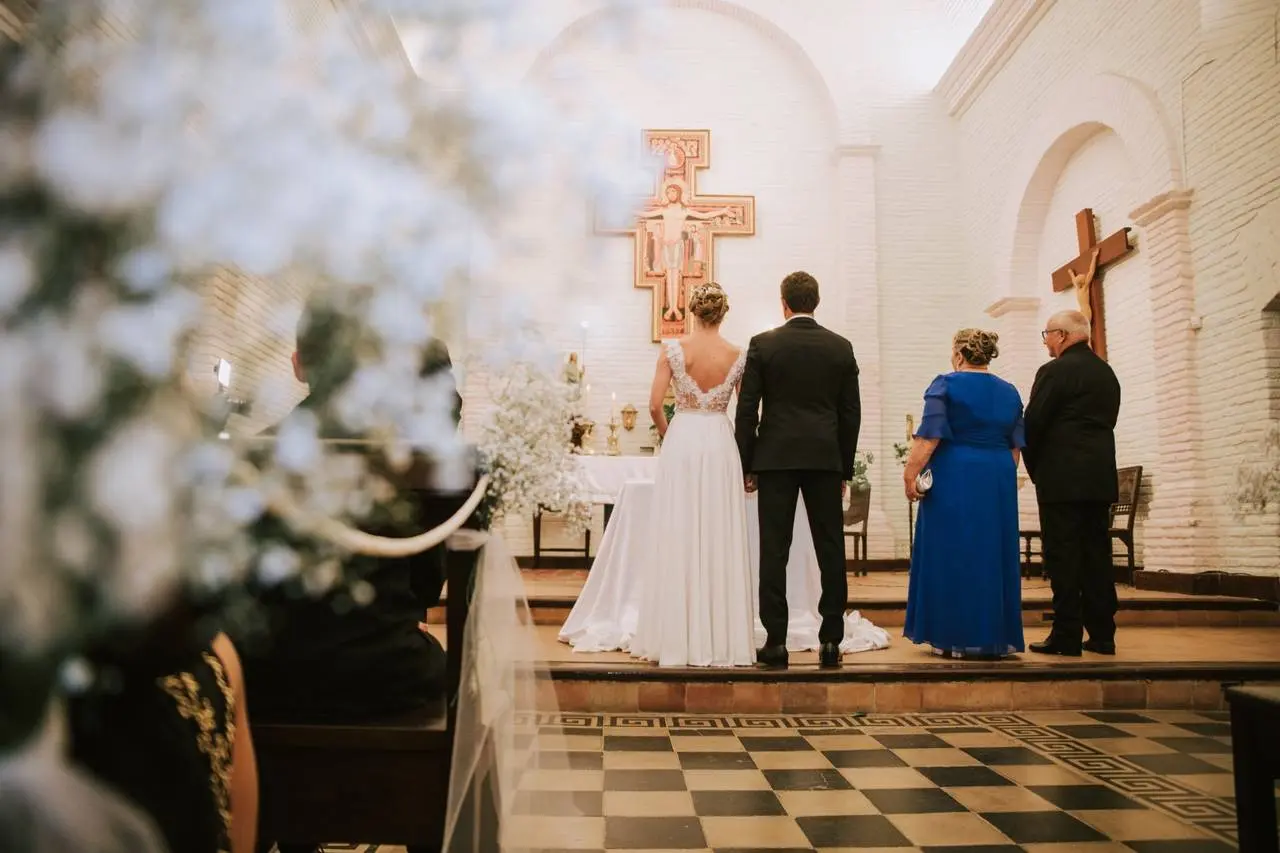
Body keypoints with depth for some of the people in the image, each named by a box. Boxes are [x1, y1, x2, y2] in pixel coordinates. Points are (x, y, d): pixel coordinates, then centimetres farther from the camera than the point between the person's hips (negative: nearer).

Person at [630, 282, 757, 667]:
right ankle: (722, 639, 11)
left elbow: (655, 405, -6)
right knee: (720, 541, 6)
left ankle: (677, 638, 9)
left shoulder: (673, 349, -3)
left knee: (678, 540, 4)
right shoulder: (738, 356, 1)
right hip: (720, 443, 1)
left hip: (681, 441, -1)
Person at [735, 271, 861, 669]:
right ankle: (831, 640, 10)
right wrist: (845, 469, 13)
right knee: (830, 550, 7)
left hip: (775, 458, -2)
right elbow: (851, 413, 6)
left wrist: (747, 465, 4)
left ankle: (775, 642, 3)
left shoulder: (763, 344, -1)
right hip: (825, 458, 2)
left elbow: (747, 409, -3)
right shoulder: (841, 347, 5)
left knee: (774, 551, 1)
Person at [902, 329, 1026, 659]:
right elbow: (1016, 446, 12)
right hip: (998, 482, 5)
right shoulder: (1009, 392, 10)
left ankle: (956, 638, 3)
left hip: (954, 482, -5)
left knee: (953, 554, 0)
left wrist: (910, 473, -13)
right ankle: (996, 637, 14)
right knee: (995, 555, 10)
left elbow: (929, 436, -15)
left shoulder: (946, 385, -6)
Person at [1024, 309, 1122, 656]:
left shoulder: (1055, 371, -10)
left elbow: (1033, 423, -11)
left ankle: (1067, 636, -1)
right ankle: (1102, 634, 15)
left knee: (1063, 555, -3)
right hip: (1101, 476, 8)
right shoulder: (1107, 373, 14)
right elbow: (1107, 421, 16)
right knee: (1097, 553, 10)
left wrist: (1035, 468, 4)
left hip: (1062, 478, -7)